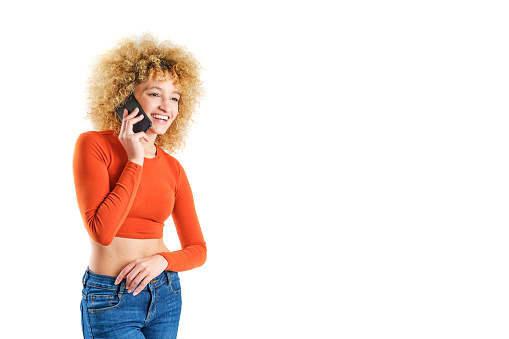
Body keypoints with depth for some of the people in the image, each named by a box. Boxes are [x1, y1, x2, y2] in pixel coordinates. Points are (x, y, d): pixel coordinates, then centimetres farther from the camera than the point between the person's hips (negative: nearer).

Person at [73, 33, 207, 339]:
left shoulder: (173, 168, 4)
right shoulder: (94, 144, -8)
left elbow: (198, 250, 7)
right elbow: (101, 230, -19)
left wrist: (161, 260, -13)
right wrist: (135, 161, -15)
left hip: (166, 294, 5)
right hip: (111, 299, -4)